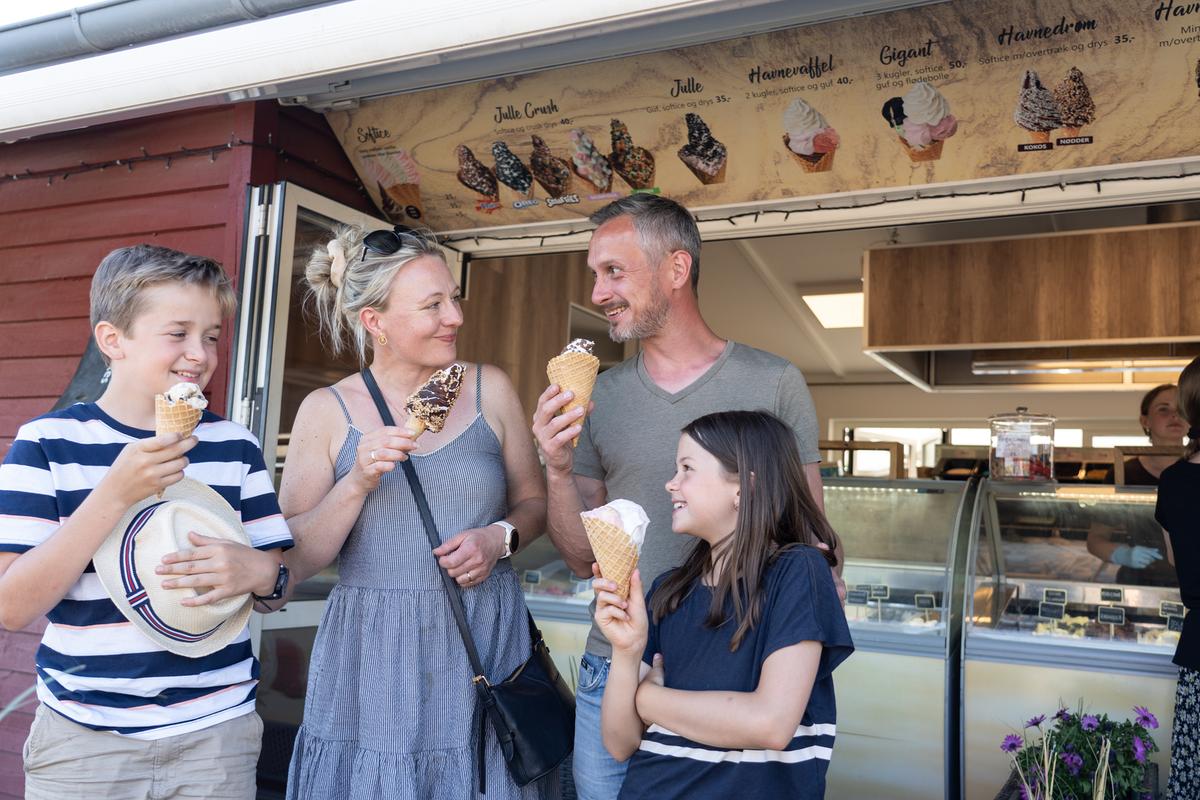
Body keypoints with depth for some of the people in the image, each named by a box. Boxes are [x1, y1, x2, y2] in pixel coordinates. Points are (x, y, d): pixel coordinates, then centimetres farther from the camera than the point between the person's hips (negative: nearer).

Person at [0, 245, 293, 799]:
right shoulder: (47, 444, -6)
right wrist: (114, 494, -22)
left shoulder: (234, 445, 3)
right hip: (83, 739, -2)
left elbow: (277, 571, 7)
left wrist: (253, 570, -17)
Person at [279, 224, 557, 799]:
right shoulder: (326, 411, -2)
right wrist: (359, 481, -17)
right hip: (373, 659, -1)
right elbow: (294, 561, -3)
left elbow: (534, 501, 11)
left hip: (487, 644, 1)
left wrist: (500, 536, -9)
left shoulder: (489, 390, 1)